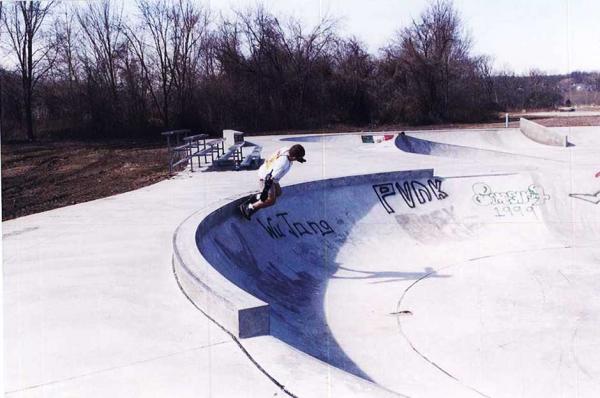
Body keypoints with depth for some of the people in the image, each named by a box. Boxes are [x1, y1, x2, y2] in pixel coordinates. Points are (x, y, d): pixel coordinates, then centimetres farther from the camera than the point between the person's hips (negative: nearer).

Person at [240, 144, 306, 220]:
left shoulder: (286, 150, -13)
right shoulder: (283, 163, -37)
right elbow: (270, 177, -35)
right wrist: (264, 192, -30)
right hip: (265, 178, -9)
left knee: (278, 193, 21)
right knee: (271, 201, -4)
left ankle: (256, 198, 32)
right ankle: (247, 207, 6)